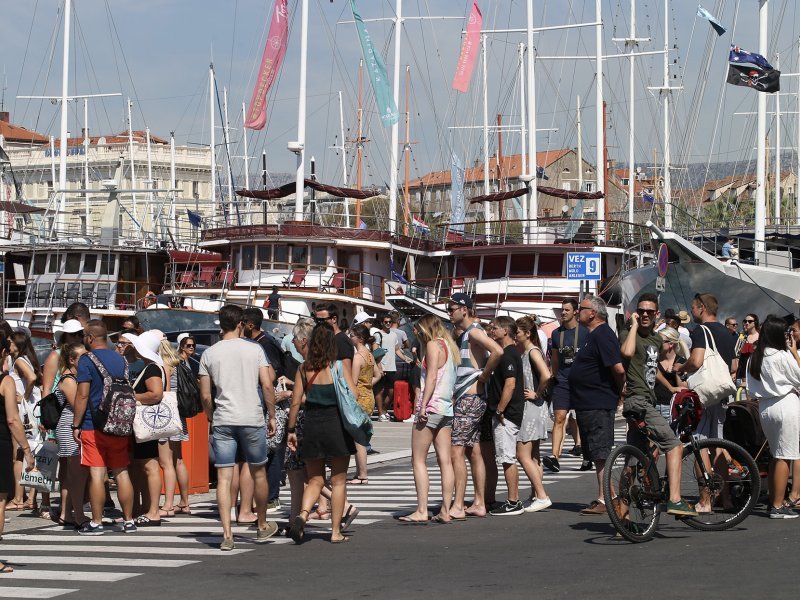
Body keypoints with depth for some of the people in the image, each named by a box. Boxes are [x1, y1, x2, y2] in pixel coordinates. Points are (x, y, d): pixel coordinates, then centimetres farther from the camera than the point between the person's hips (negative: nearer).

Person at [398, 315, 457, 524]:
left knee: (419, 460, -4)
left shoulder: (433, 345, -7)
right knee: (445, 461, 4)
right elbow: (451, 379, 16)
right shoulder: (449, 346, 18)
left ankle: (421, 511, -9)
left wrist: (423, 405, -19)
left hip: (431, 406, -8)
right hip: (447, 408, 8)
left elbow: (431, 377, -16)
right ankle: (445, 511, 3)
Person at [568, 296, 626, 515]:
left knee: (601, 455, -9)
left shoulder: (602, 336, -16)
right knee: (597, 455, 13)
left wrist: (620, 393, -10)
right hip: (588, 404, 11)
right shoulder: (595, 335, 18)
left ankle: (604, 500, -9)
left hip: (598, 405, -11)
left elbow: (618, 369, -24)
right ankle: (606, 496, 19)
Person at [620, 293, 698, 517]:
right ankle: (675, 500, -24)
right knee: (675, 446, -17)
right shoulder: (629, 335, -5)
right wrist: (634, 325, -16)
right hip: (637, 400, -9)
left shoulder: (657, 339, 20)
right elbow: (627, 352, -28)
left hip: (647, 401, 9)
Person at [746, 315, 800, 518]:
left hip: (764, 408, 8)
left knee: (776, 456, 18)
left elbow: (753, 388, 11)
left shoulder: (755, 357, 8)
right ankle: (778, 506, -5)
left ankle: (773, 500, 22)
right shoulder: (783, 356, -13)